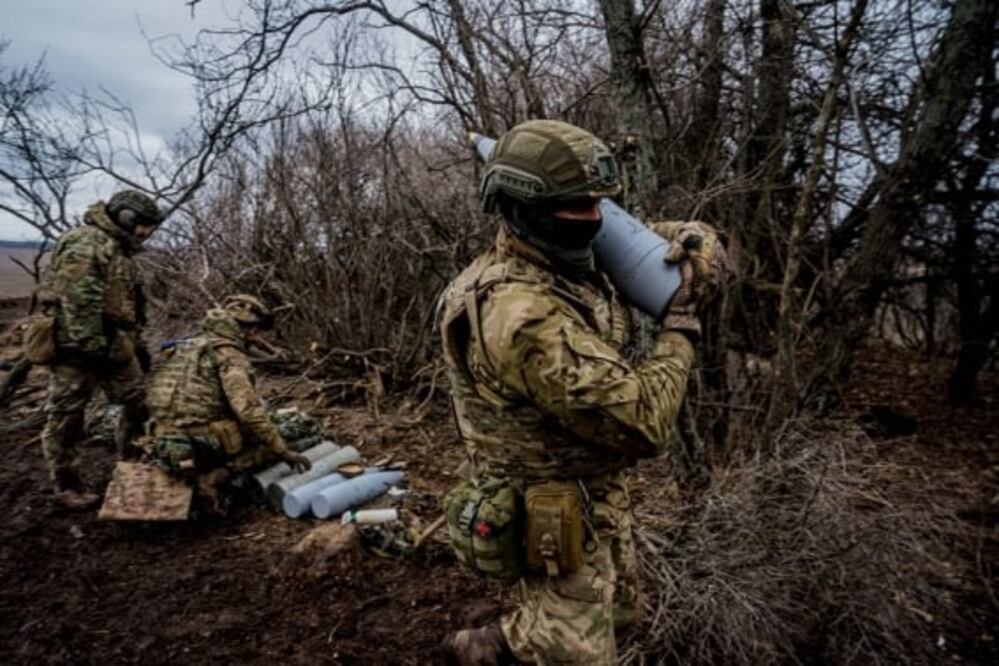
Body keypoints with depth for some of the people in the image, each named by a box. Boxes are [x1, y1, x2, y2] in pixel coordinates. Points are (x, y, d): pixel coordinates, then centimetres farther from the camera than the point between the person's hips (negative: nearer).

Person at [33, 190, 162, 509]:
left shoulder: (120, 250, 16)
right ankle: (66, 486, 15)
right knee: (66, 417, 4)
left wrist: (139, 345, 21)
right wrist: (93, 346, -23)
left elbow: (128, 306, 22)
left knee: (138, 404, 12)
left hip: (114, 346, 10)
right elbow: (77, 301, -23)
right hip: (77, 346, -10)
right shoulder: (87, 243, -16)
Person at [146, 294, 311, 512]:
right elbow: (249, 412, -20)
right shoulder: (229, 354, -10)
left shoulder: (189, 346, 17)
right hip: (200, 444, -9)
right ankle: (215, 477, -10)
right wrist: (283, 452, -14)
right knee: (271, 442, 7)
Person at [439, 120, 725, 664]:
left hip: (598, 493, 9)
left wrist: (697, 240, -10)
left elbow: (646, 238, 14)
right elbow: (642, 422, -31)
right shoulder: (520, 313, -33)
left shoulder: (571, 262, -3)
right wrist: (682, 325, -19)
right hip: (559, 516, -9)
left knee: (616, 614, 28)